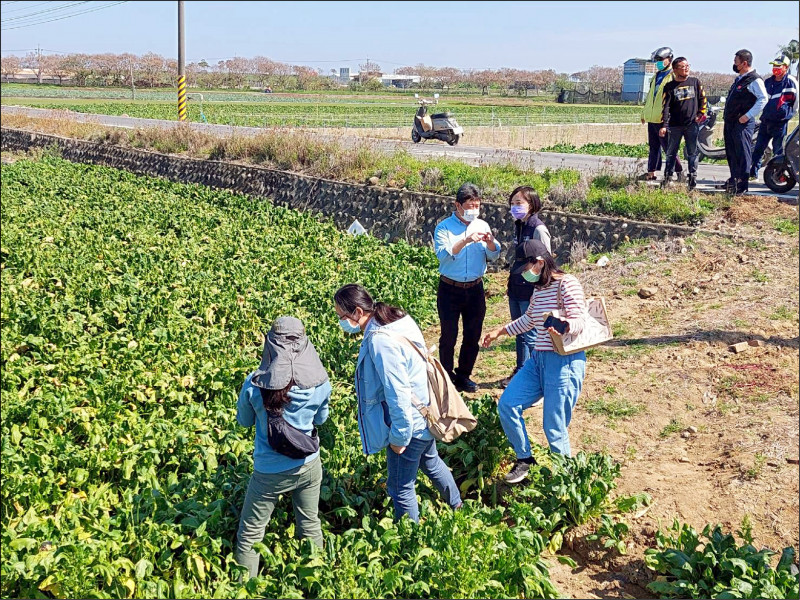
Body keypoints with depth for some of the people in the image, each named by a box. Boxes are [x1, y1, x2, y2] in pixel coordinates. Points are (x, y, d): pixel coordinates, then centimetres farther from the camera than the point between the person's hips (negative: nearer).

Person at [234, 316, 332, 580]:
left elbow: (244, 421, 1)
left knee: (249, 535, 14)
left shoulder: (254, 383, -18)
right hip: (308, 467, 3)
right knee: (310, 526, 22)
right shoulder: (319, 382, -13)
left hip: (269, 472, -3)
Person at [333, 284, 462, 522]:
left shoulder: (381, 341, -30)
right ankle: (458, 508, 52)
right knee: (431, 462, 32)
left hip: (408, 424, -10)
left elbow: (398, 394, -29)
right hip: (424, 416, 10)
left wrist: (399, 436, -18)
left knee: (401, 487, 7)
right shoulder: (397, 321, -1)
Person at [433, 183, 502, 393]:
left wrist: (490, 242, -18)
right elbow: (443, 255, -21)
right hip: (450, 289, -4)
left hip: (475, 289, 4)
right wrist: (465, 240, -32)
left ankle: (463, 376, 25)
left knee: (473, 336, 10)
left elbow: (493, 256, 3)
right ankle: (446, 377, 16)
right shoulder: (444, 228, -7)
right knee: (448, 336, 2)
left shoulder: (482, 226, 6)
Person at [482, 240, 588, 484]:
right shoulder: (539, 288, 14)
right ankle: (525, 459, 14)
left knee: (555, 429, -6)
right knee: (506, 405, -2)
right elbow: (528, 320, 30)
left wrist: (564, 326, -41)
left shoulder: (567, 284, -11)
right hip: (539, 359, 8)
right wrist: (499, 331, 35)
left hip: (564, 362, -8)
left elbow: (579, 320, -20)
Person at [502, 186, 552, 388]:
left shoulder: (538, 229, -15)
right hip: (516, 290, 8)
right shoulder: (518, 226, 10)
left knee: (531, 336, -1)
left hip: (530, 292, -8)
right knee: (520, 334, 18)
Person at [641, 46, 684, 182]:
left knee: (668, 147, -6)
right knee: (653, 147, 11)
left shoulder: (673, 76, -6)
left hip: (663, 119, -8)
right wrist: (644, 113, 26)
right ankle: (651, 172, 15)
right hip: (652, 118, 8)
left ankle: (679, 172, 2)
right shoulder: (656, 76, 20)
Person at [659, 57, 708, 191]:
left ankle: (693, 177, 7)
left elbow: (703, 99, 14)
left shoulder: (695, 82, 6)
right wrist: (664, 125, -11)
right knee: (671, 153, 5)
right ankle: (667, 177, 13)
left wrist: (701, 114, 4)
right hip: (675, 125, 0)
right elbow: (666, 107, -3)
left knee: (692, 153, 1)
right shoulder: (669, 86, 2)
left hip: (692, 124, 0)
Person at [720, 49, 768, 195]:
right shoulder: (739, 78, 19)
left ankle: (742, 185, -7)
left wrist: (748, 116, -21)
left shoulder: (754, 80, -11)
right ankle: (733, 180, 27)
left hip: (743, 123, -10)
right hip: (730, 122, 10)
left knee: (743, 153, -8)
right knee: (731, 153, 15)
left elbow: (763, 99, -18)